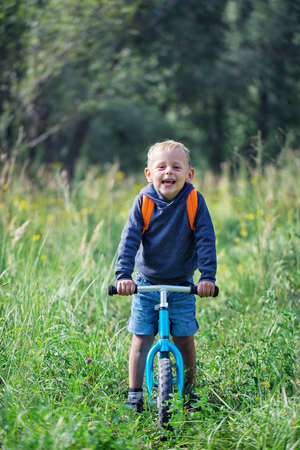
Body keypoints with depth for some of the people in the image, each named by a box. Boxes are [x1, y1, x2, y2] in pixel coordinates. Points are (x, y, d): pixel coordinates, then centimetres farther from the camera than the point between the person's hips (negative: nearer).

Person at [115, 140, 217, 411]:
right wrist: (123, 275, -23)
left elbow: (206, 240, -11)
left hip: (182, 285, 0)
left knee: (184, 338, 1)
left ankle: (189, 390, 21)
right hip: (146, 284, 0)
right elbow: (129, 239, -13)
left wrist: (208, 276, -20)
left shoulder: (194, 202, -11)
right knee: (141, 338, 0)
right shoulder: (144, 202, -10)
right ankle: (135, 395, 10)